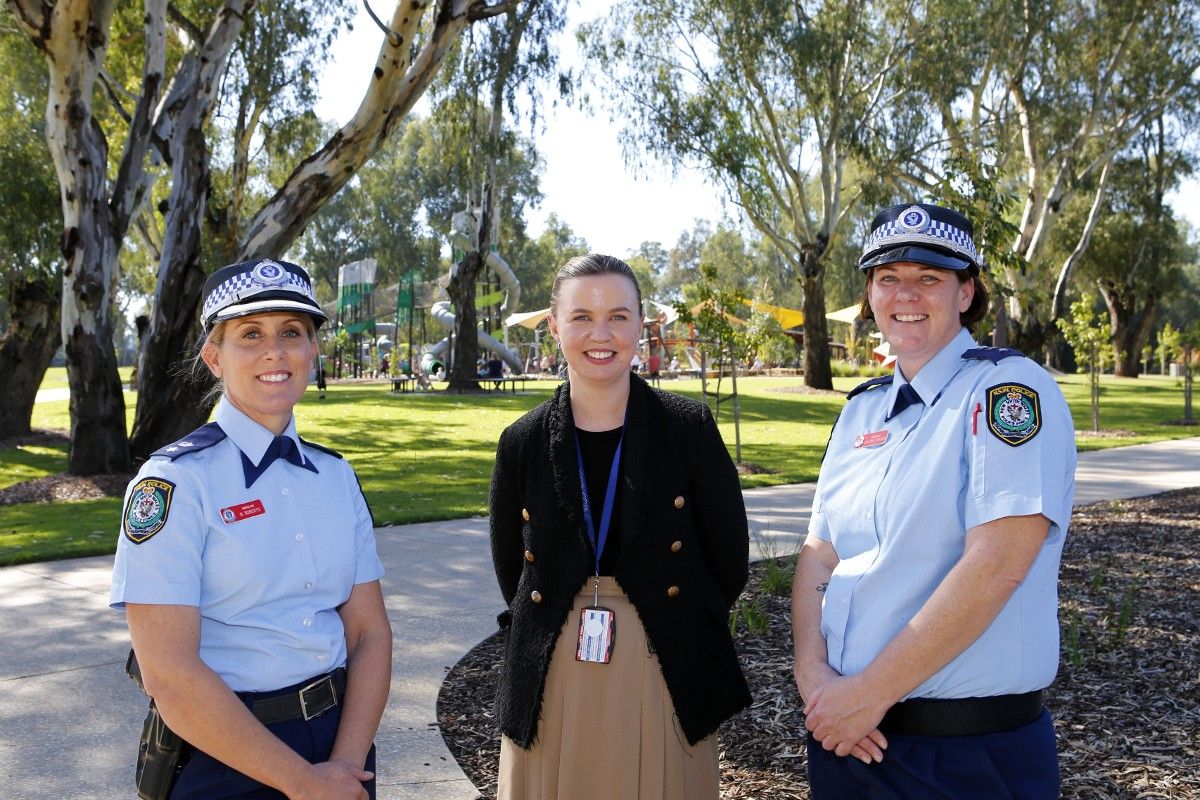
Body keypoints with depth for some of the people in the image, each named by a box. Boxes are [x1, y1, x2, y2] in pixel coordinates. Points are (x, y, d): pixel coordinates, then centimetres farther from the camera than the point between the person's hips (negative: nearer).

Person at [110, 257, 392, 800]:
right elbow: (169, 675, -18)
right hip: (225, 754, -4)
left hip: (342, 736, 5)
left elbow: (370, 631, 1)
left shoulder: (336, 476, 4)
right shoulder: (172, 482, -13)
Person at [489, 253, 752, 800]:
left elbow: (729, 558, 1)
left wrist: (682, 628, 5)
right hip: (553, 684, 2)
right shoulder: (522, 442, 0)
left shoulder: (688, 427, -5)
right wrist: (562, 630, 8)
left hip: (667, 676, -1)